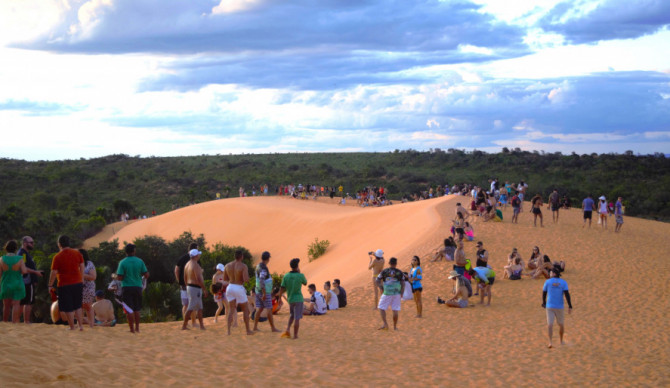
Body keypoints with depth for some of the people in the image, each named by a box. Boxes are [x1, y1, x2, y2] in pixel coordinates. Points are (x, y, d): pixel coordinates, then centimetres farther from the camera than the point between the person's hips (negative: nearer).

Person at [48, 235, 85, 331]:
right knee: (78, 306, 18)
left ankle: (72, 327, 9)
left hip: (64, 285, -4)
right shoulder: (77, 254, 2)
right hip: (78, 283, 4)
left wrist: (50, 285, 3)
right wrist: (82, 281, 17)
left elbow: (54, 273, -9)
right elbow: (82, 268, 8)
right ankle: (81, 325, 14)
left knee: (68, 308, 5)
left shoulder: (57, 257, -10)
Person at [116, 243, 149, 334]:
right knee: (137, 309, 15)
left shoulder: (122, 262, -7)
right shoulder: (140, 261, 0)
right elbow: (146, 275, -1)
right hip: (138, 287, 3)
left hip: (127, 288, -3)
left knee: (129, 310, -1)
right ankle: (137, 328, 17)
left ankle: (132, 329, -3)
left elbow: (119, 277, -12)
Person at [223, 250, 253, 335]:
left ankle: (228, 330, -6)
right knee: (245, 310, 12)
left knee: (232, 311, 9)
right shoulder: (244, 266, -13)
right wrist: (247, 276, 0)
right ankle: (248, 330, 15)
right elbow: (246, 280, -22)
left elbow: (224, 279, 10)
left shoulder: (228, 265, 2)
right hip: (239, 289, -4)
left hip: (230, 287, 4)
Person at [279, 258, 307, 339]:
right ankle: (295, 335, 3)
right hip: (298, 299, -4)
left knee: (292, 315, 25)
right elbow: (305, 283, 8)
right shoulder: (300, 276, -13)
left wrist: (280, 298, 7)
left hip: (290, 299, 4)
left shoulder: (286, 276, -4)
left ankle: (288, 329, 7)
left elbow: (282, 289, -3)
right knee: (297, 318, 1)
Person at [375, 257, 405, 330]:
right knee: (395, 310, 6)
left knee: (381, 308, 8)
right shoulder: (399, 272, 0)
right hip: (396, 293, 2)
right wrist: (401, 293, 9)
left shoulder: (384, 271, -2)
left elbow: (378, 281, -2)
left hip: (386, 293, -2)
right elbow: (403, 283, 0)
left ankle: (385, 324, -5)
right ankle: (395, 326, 9)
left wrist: (381, 289, 10)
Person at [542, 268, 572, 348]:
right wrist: (570, 306, -14)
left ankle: (550, 342, -24)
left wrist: (544, 303, 26)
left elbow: (544, 293, 8)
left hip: (549, 306, -1)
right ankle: (561, 341, 34)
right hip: (559, 307, 1)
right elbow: (567, 294, -12)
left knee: (550, 325, -7)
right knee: (561, 324, 21)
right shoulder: (563, 282, -1)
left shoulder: (547, 281, -1)